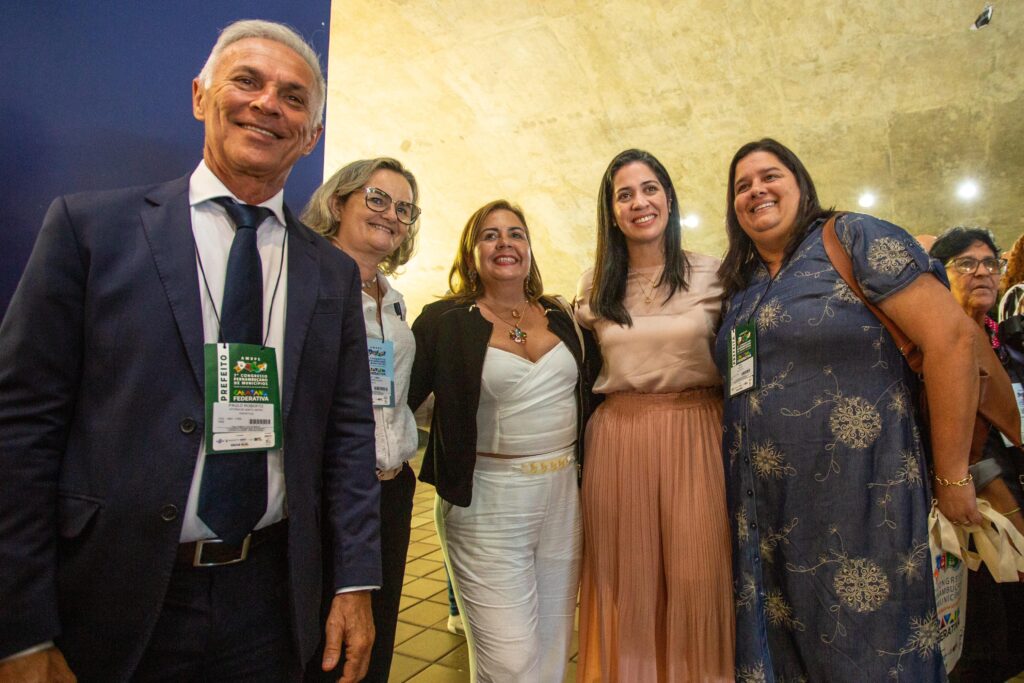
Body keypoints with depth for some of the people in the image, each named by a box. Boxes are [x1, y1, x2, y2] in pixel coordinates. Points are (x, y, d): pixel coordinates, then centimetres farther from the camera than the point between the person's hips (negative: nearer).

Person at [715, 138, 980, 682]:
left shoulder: (855, 239, -5)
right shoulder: (739, 288, 12)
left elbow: (952, 337, -12)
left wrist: (952, 476, -11)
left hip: (860, 503, -5)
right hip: (766, 510, 6)